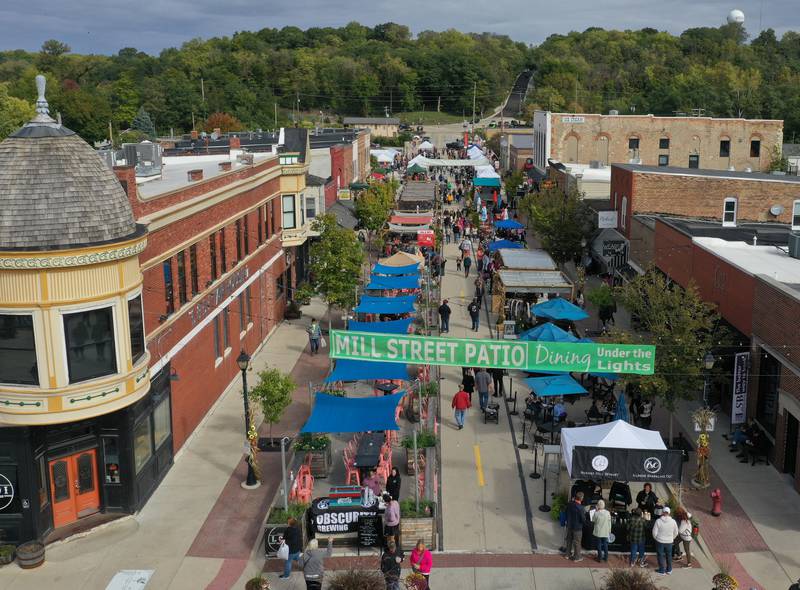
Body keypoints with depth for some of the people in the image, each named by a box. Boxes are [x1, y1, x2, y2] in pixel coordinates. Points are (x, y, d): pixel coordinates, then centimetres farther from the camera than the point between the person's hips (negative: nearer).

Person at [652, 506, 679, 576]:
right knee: (669, 556, 21)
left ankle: (662, 571, 21)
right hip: (669, 542, 2)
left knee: (660, 556, 13)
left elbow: (654, 533, -13)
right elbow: (676, 533, 1)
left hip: (660, 541, -2)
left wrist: (656, 538, 9)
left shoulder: (658, 521, -19)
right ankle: (669, 570, 33)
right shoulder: (673, 522, -12)